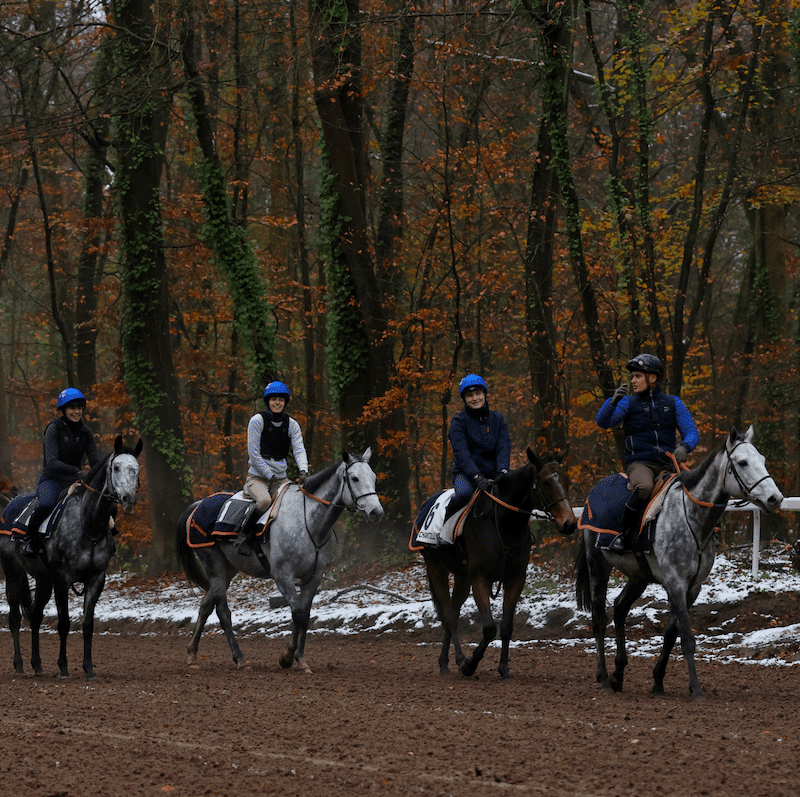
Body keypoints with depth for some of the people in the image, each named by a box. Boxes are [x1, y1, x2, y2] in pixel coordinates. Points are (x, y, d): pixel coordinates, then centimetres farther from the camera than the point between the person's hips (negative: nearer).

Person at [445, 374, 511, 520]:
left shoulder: (497, 419, 10)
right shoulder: (458, 422, -2)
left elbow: (503, 448, 0)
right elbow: (461, 454, -13)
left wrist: (502, 471, -21)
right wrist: (477, 477, -28)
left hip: (492, 473, 4)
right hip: (466, 473, -4)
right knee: (464, 493, -37)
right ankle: (448, 517, -8)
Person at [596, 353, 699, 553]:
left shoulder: (673, 403, 12)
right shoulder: (628, 403, 7)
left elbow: (691, 432, 7)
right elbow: (603, 422, -6)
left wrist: (684, 447, -15)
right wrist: (613, 401, -25)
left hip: (668, 463, 3)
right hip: (639, 463, -3)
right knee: (644, 487, -36)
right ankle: (624, 534, -23)